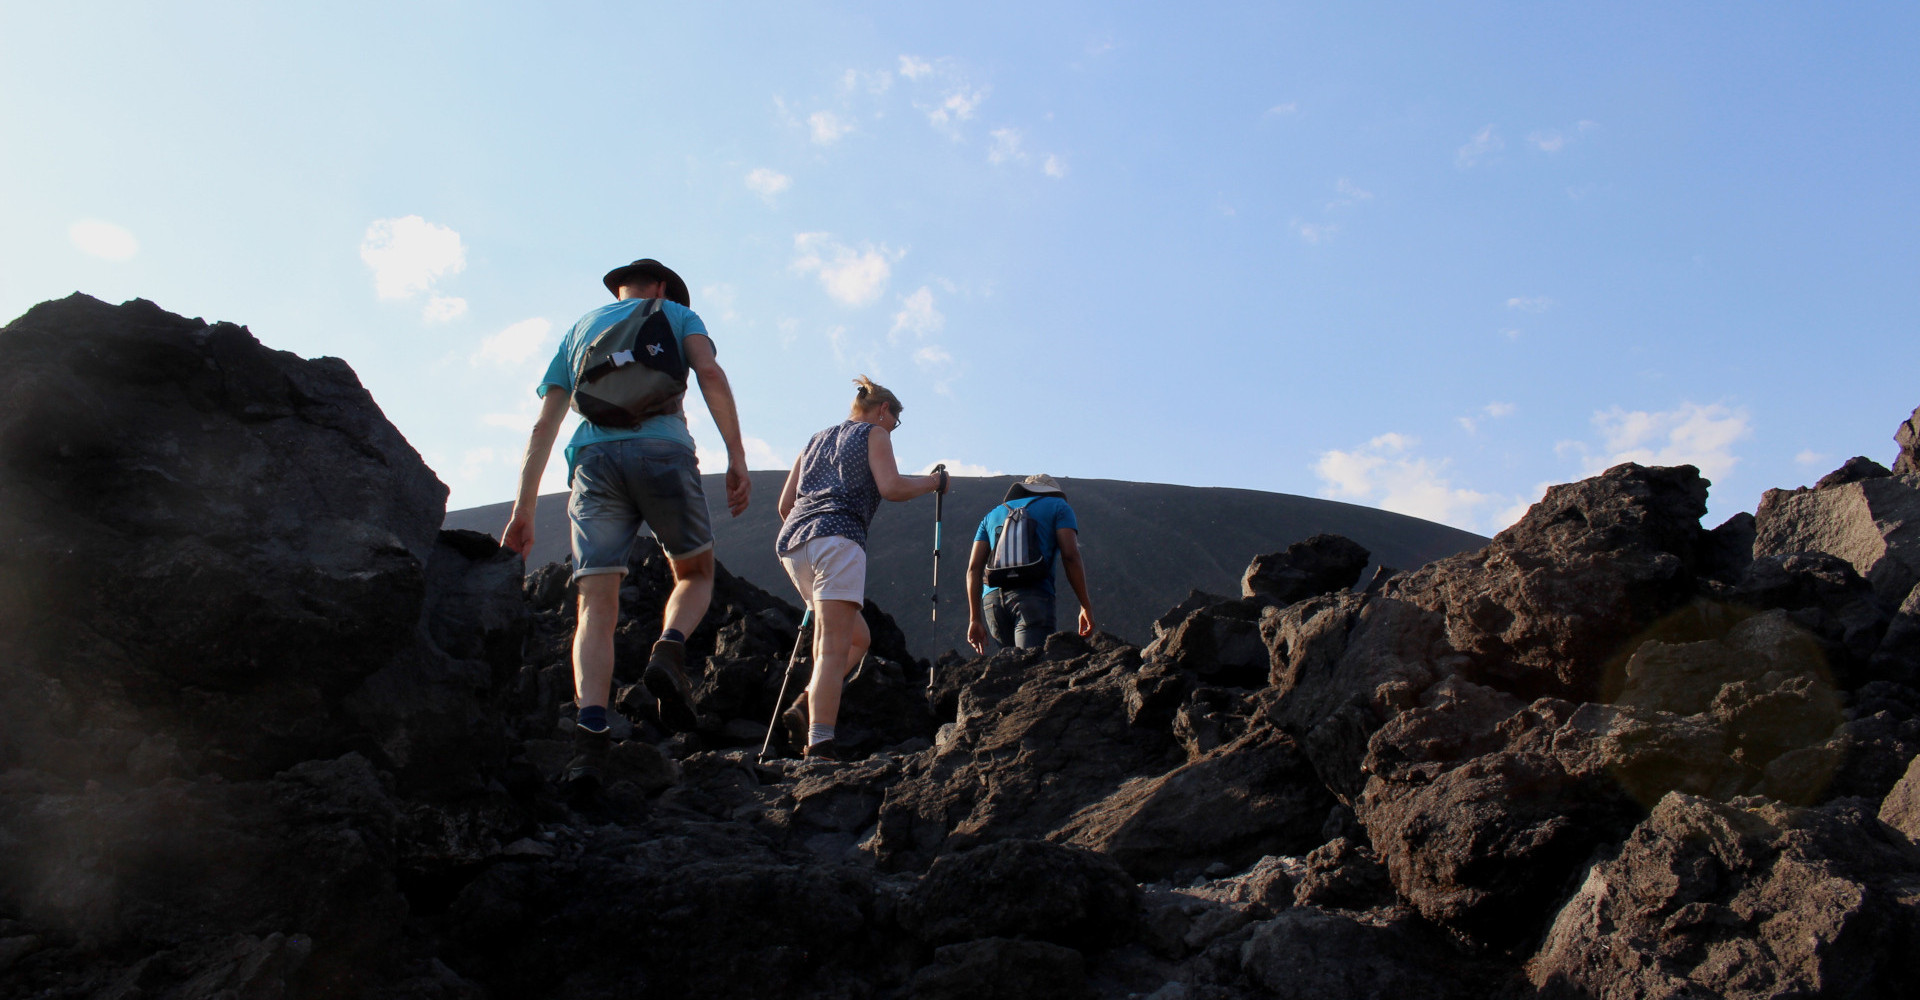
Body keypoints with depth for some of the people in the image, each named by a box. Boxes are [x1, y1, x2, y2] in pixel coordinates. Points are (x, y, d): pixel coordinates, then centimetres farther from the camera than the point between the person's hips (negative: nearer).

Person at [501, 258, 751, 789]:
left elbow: (543, 426, 20)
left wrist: (523, 510, 17)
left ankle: (590, 736, -21)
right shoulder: (677, 314, 23)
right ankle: (669, 653, -12)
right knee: (695, 574, 17)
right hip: (663, 451, -2)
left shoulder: (580, 328, 30)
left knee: (596, 606, -4)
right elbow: (710, 374, 0)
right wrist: (737, 457, -6)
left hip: (594, 458, 2)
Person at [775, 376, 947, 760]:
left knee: (859, 638, 17)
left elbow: (785, 503, 26)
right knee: (834, 648, -14)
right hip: (837, 538, -7)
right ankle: (820, 742, -25)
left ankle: (809, 703, -1)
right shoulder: (874, 434, 12)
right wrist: (934, 481, 11)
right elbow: (891, 487, -4)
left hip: (792, 544, 7)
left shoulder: (817, 439, 30)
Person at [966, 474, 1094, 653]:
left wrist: (975, 619, 16)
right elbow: (1070, 556, 2)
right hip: (1033, 596, -4)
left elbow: (974, 568, 18)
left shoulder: (993, 514, 30)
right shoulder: (1058, 506, 19)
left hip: (991, 598, 5)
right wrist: (1086, 606, 5)